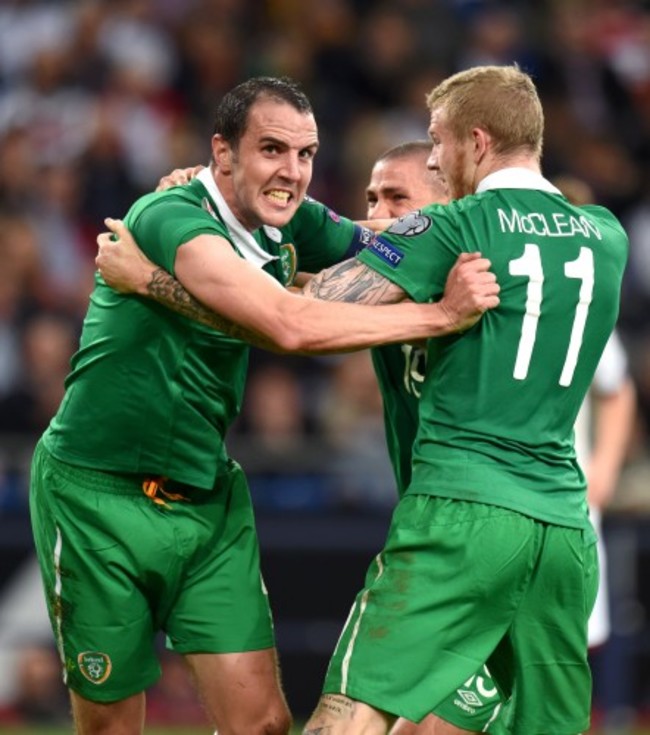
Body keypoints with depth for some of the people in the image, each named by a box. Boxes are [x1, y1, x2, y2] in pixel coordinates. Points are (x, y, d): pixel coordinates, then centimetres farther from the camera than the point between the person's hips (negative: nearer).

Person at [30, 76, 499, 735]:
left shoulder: (292, 229, 2)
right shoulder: (169, 218, -22)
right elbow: (290, 324, -33)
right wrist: (443, 314, -31)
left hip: (210, 498, 6)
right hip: (99, 495, -6)